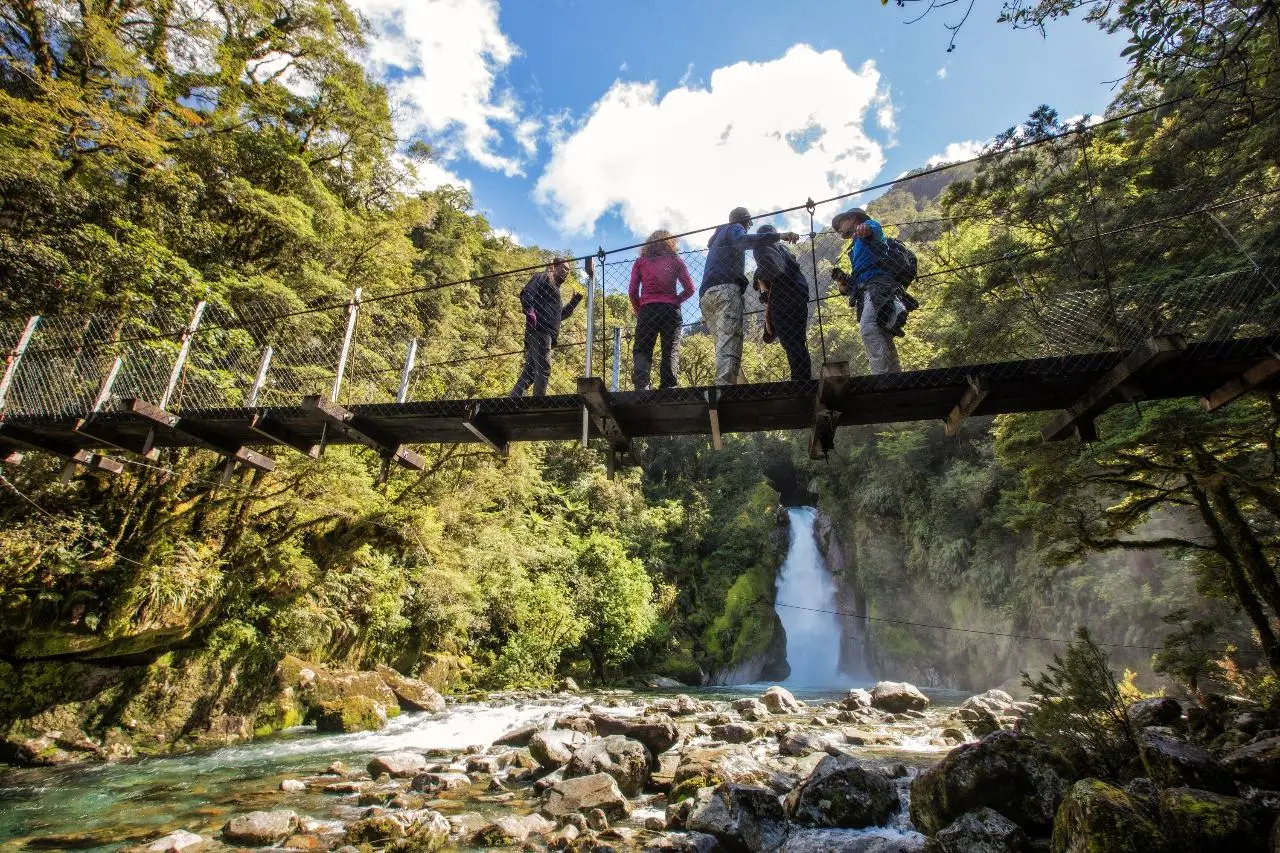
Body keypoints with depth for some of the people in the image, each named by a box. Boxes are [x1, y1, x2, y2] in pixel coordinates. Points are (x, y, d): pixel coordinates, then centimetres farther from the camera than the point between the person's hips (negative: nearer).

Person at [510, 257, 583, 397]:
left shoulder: (555, 288, 34)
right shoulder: (544, 277, 8)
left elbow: (560, 315, 37)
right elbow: (526, 293, -9)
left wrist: (575, 301, 30)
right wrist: (529, 312, -25)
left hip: (548, 332, 9)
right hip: (539, 328, -9)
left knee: (529, 370, 5)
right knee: (543, 368, -18)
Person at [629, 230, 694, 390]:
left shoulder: (641, 261, 13)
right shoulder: (675, 260, 13)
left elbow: (632, 291, 5)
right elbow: (689, 289, 6)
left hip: (647, 310, 0)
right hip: (671, 310, 0)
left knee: (641, 351, 0)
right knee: (671, 351, 1)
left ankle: (641, 388, -17)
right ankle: (668, 388, -10)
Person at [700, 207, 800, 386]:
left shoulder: (718, 236, 38)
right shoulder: (734, 229, 13)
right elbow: (744, 241, -12)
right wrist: (779, 236, -22)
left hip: (706, 294, 8)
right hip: (725, 290, -8)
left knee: (723, 343, 0)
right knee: (729, 342, -22)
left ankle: (721, 386, -13)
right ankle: (725, 386, -37)